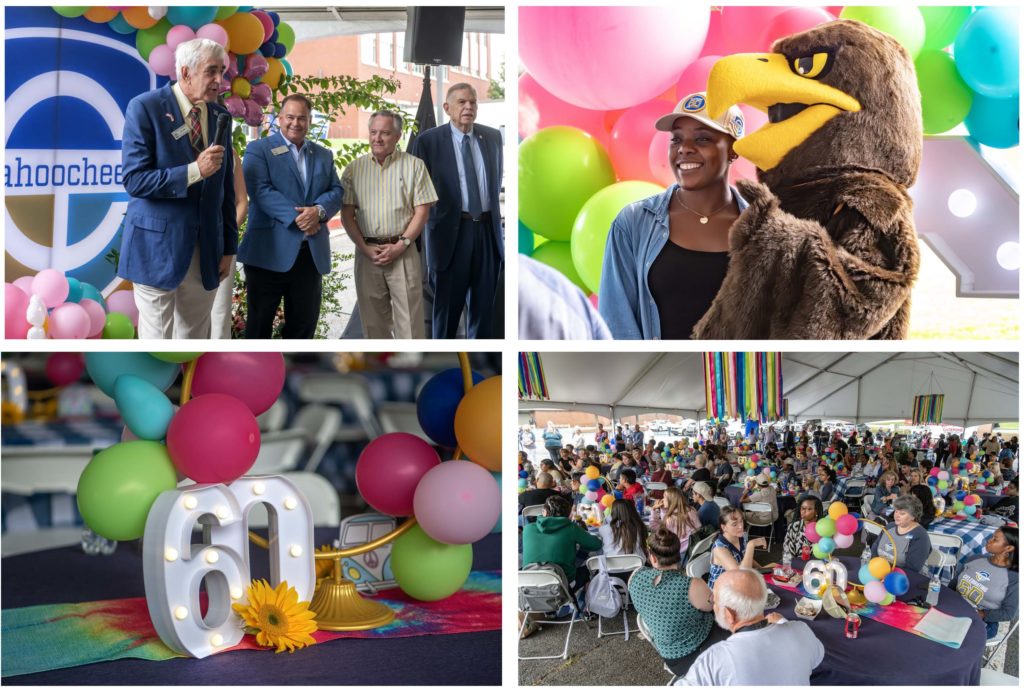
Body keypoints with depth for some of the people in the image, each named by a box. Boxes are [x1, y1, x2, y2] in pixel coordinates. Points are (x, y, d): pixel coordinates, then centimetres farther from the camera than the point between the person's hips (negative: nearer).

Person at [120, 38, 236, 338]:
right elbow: (133, 180, -14)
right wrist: (194, 171, -22)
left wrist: (229, 247, 11)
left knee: (195, 339, 10)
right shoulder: (145, 107, -8)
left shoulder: (221, 117, 8)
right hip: (157, 246, -5)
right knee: (157, 338, 1)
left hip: (206, 251, 5)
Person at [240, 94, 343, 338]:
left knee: (304, 323, 10)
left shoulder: (324, 155, 17)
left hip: (312, 253, 5)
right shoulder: (258, 149, 1)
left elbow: (336, 192, 8)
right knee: (260, 322, 3)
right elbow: (261, 190, -12)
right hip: (270, 252, -5)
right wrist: (297, 217, -20)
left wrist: (319, 211, -14)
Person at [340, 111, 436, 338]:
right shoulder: (354, 169, 8)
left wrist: (400, 246, -10)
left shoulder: (414, 165, 2)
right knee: (373, 319, 8)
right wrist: (365, 248, -7)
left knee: (409, 318, -5)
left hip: (402, 251, -2)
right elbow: (347, 215, 6)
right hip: (367, 252, 2)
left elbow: (422, 211, 0)